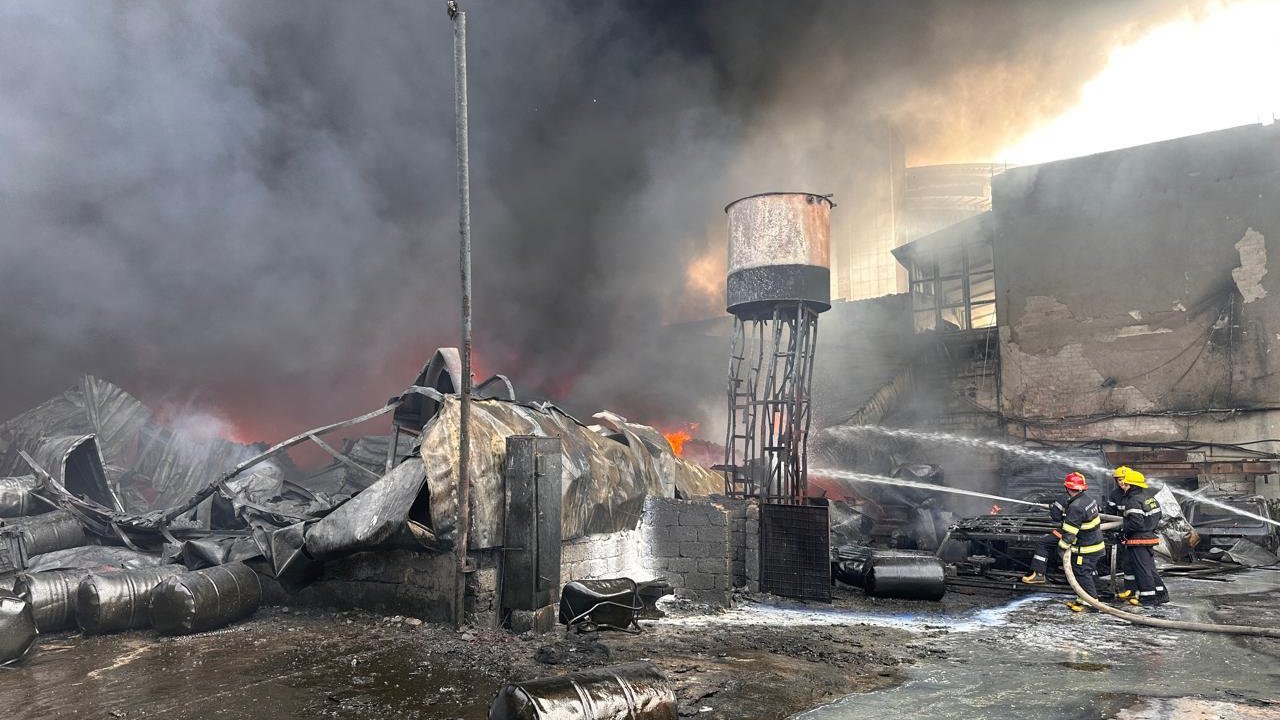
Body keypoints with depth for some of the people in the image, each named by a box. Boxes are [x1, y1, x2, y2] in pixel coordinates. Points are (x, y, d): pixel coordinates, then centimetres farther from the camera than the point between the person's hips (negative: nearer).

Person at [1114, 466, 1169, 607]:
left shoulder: (1133, 501, -21)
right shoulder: (1148, 496, 8)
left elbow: (1136, 522, -28)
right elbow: (1159, 515, 16)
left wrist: (1124, 530, -14)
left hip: (1138, 540, -9)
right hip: (1150, 536, 9)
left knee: (1141, 569, 0)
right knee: (1150, 567, 19)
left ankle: (1148, 598, 6)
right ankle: (1161, 594, 26)